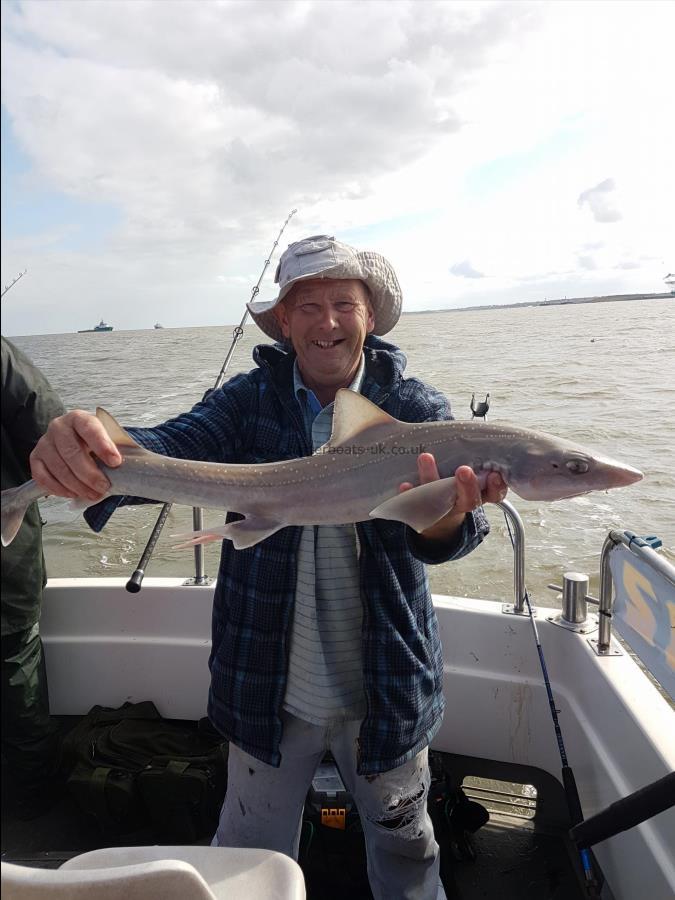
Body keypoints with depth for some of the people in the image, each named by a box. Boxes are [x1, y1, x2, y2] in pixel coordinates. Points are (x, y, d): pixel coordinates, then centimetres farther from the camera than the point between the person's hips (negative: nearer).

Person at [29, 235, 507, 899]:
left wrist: (446, 515, -46)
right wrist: (86, 450, -46)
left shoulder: (415, 409, -9)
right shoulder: (251, 399, -7)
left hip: (386, 691, 0)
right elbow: (176, 446, -24)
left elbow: (441, 542, -22)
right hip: (267, 691, 1)